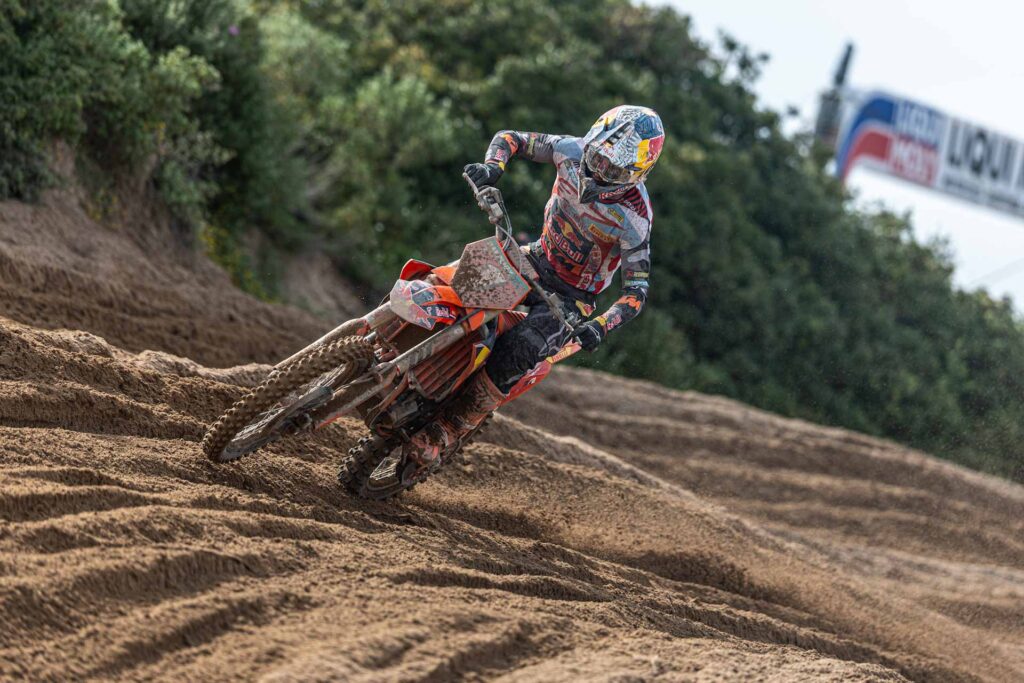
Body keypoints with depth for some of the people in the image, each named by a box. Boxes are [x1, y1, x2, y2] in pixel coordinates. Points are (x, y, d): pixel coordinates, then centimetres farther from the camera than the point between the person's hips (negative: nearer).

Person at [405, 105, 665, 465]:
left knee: (516, 354, -27)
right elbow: (510, 138, -2)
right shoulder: (573, 151, -15)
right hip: (538, 259, 6)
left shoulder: (634, 218, -26)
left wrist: (599, 327, -39)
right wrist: (492, 166, -24)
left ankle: (444, 434, -17)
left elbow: (636, 291, -21)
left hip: (572, 296, -6)